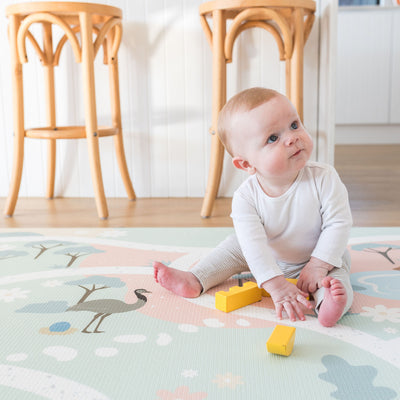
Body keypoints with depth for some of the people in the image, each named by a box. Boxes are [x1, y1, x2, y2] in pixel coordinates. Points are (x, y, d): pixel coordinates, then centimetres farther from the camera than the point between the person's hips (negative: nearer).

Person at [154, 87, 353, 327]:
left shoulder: (324, 179, -28)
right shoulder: (246, 197, -27)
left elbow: (338, 223, -24)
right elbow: (254, 244, -32)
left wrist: (318, 265, -30)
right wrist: (276, 285, -42)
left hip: (323, 256, -2)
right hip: (271, 261, 2)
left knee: (336, 273, -28)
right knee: (236, 246, -3)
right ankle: (194, 280, 2)